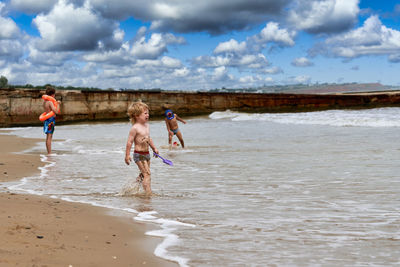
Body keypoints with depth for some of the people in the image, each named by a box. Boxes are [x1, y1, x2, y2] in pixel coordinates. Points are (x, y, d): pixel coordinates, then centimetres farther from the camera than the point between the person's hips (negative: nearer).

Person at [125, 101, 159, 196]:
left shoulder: (147, 125, 10)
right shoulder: (135, 128, -16)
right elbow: (129, 142, -15)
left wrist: (154, 148, 25)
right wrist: (127, 155, -15)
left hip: (146, 153, 8)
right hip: (139, 154, -8)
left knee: (144, 174, 19)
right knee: (147, 174, -13)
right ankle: (148, 193, -14)